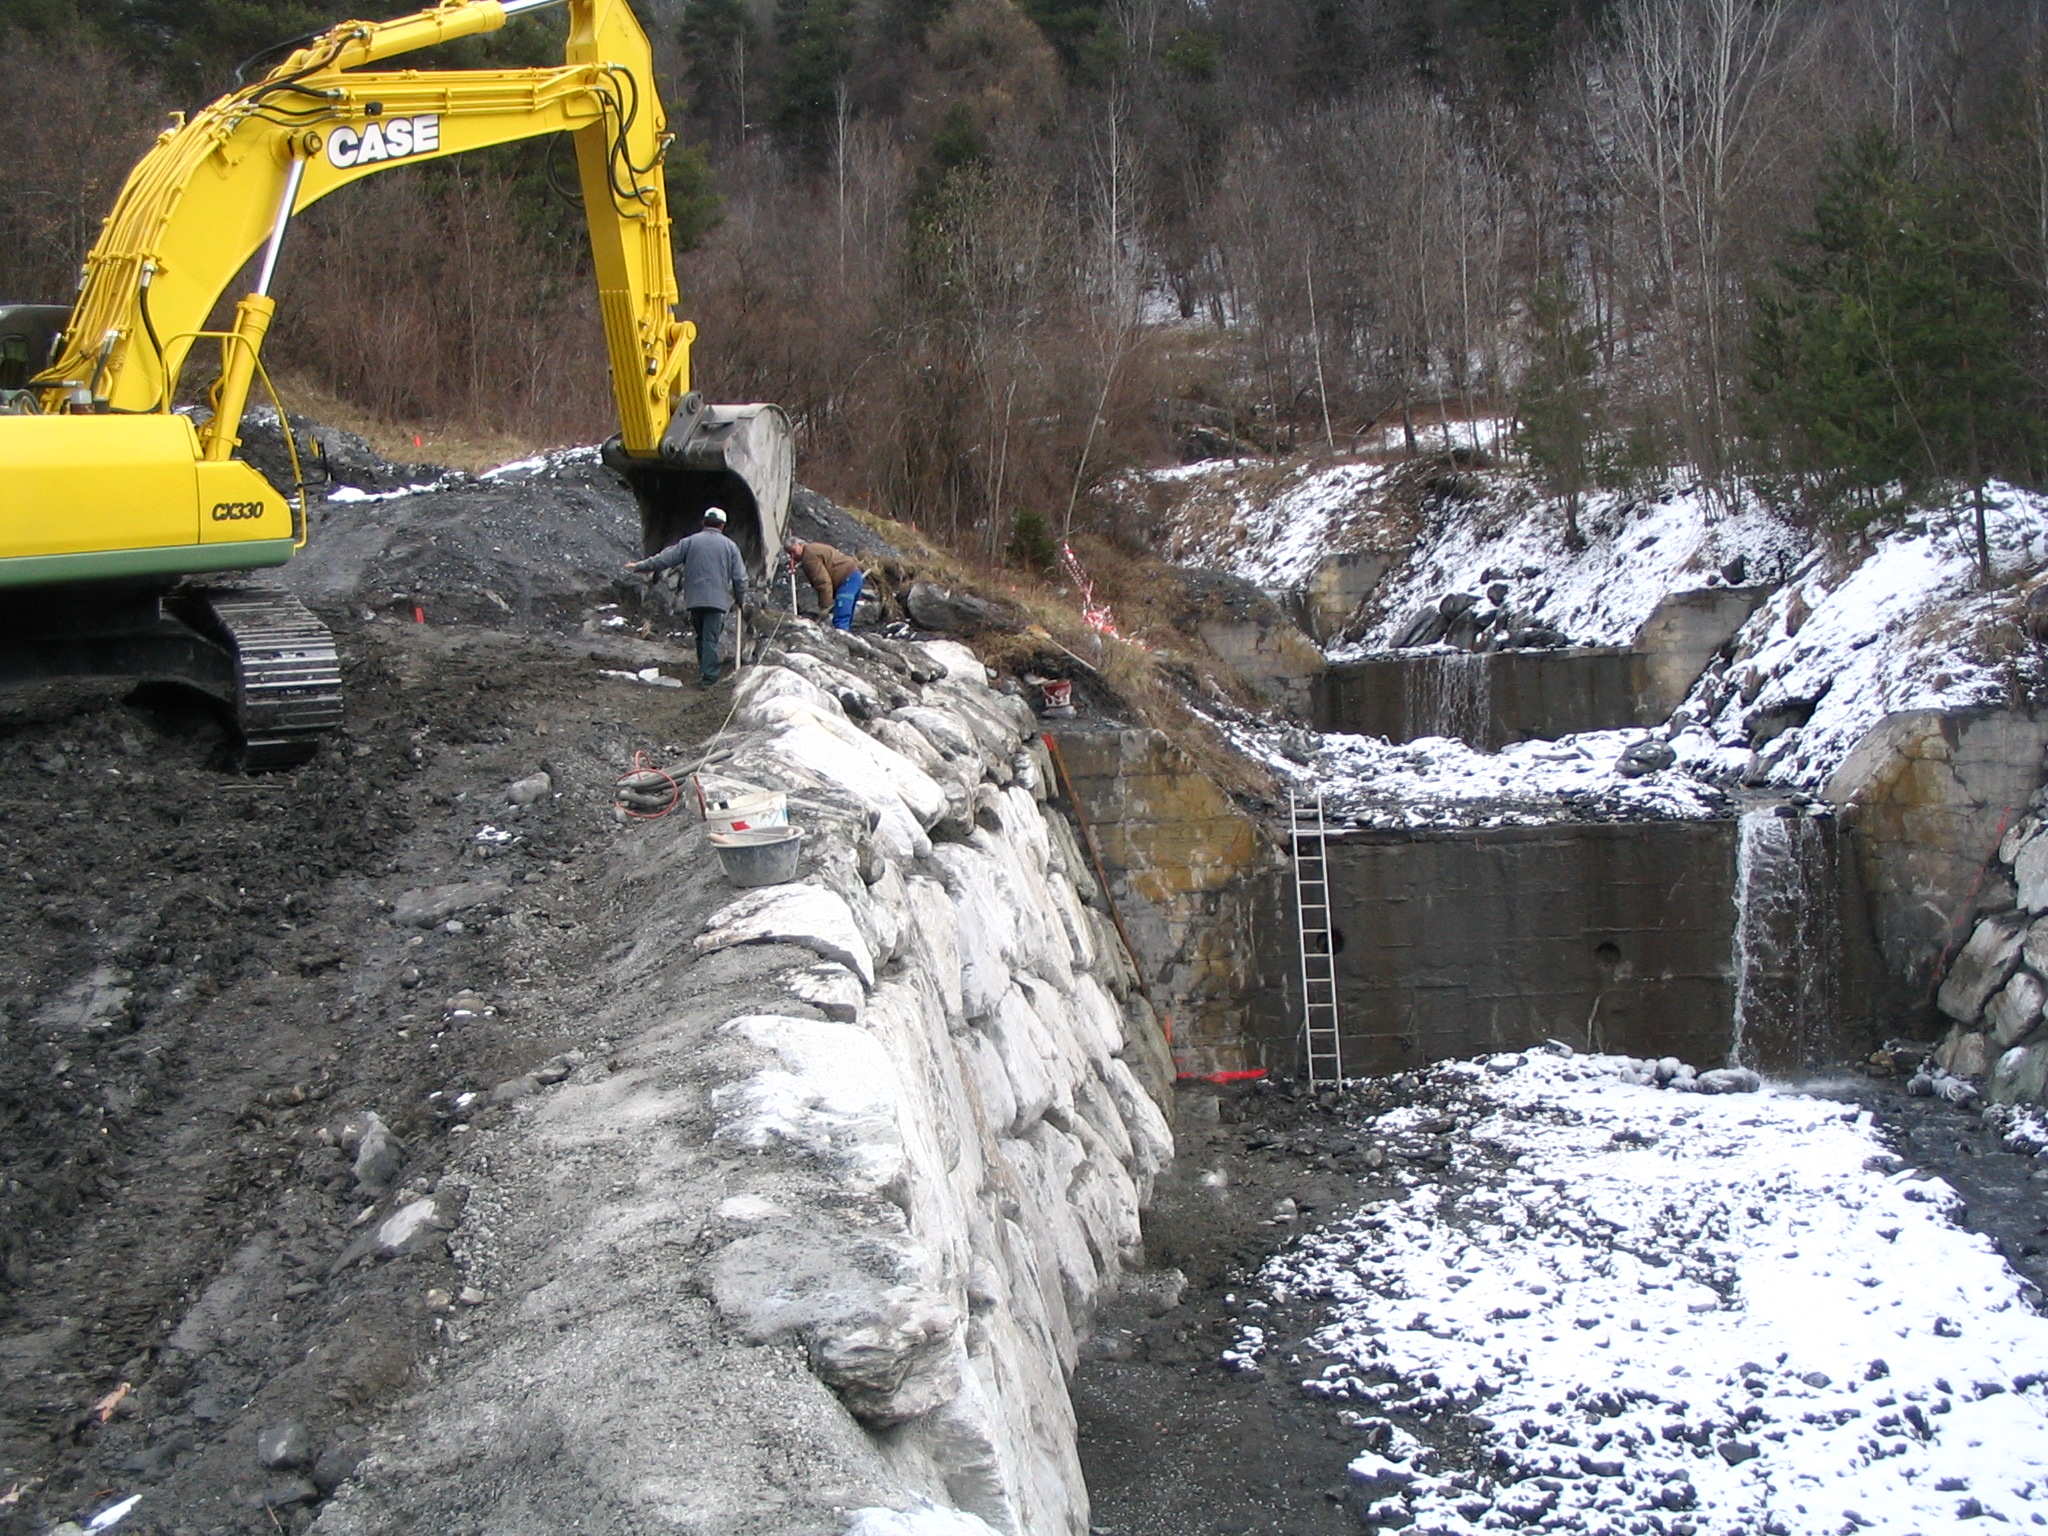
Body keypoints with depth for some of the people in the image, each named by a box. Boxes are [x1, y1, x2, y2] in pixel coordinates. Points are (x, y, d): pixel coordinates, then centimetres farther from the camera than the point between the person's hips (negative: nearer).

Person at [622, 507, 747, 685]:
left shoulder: (690, 542, 4)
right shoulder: (730, 546, 4)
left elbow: (665, 559, 4)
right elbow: (740, 577, 3)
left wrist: (640, 566, 14)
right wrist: (740, 599, 18)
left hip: (694, 599, 2)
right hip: (717, 600, -2)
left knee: (701, 636, 16)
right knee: (711, 638, -3)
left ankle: (703, 671, 23)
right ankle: (709, 676, -8)